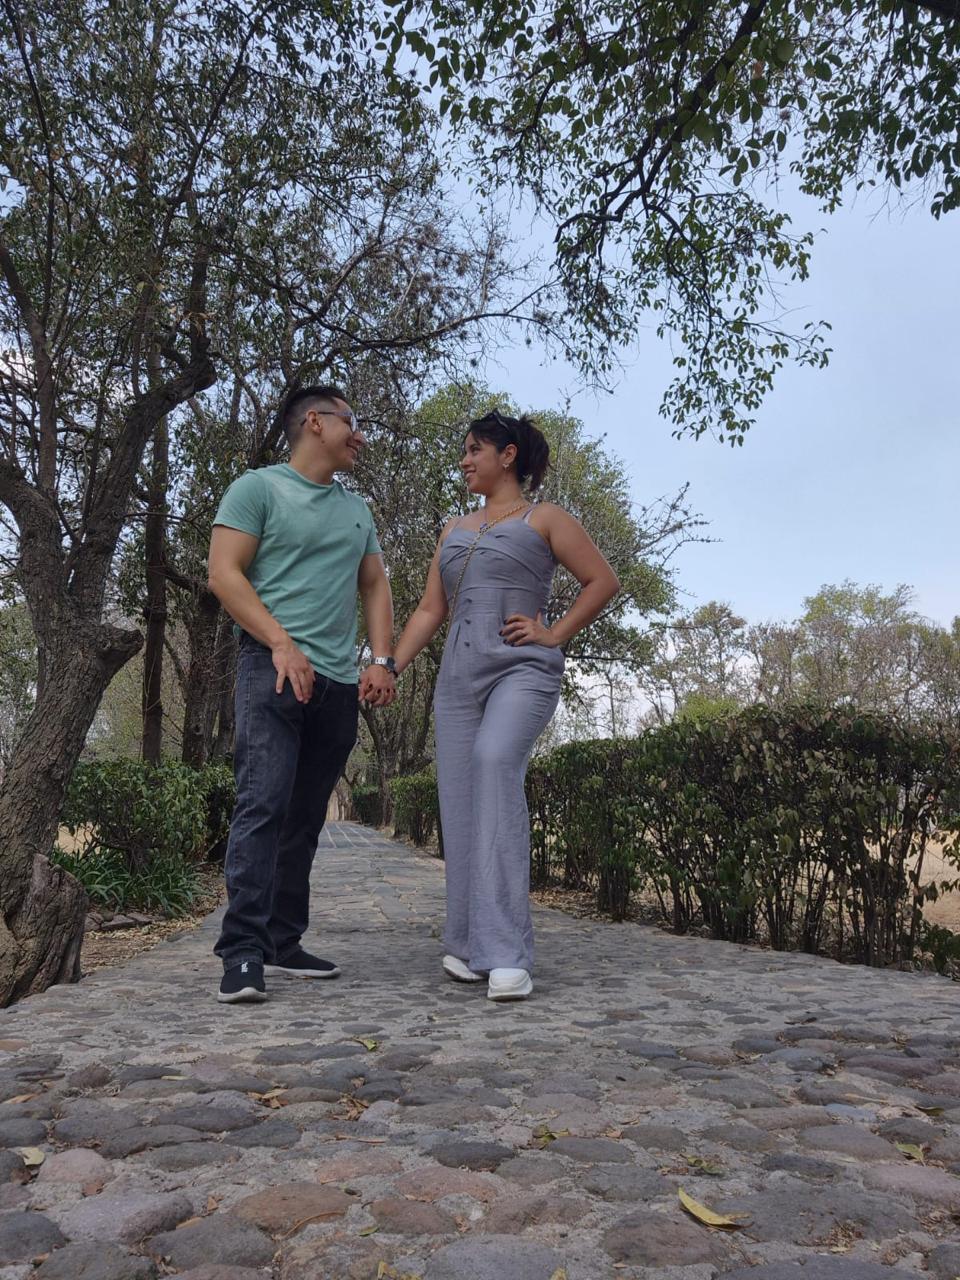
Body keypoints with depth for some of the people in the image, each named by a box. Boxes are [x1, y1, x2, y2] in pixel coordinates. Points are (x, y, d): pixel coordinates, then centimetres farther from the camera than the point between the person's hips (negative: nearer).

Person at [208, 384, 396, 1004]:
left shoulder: (357, 509, 22)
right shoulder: (259, 488, 3)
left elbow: (376, 587, 20)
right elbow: (224, 572, -6)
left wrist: (383, 660, 5)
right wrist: (282, 643, -16)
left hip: (340, 682, 6)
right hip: (276, 669, -6)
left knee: (305, 817, 8)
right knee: (263, 803, -15)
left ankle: (284, 942, 16)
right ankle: (243, 952, -12)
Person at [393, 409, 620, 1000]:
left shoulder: (544, 519, 8)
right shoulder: (454, 531, 23)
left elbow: (603, 580, 5)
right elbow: (430, 611, 18)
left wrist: (554, 633, -5)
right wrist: (390, 667, 6)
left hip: (522, 671, -6)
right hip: (459, 678, 6)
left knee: (496, 762, -32)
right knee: (461, 809, 0)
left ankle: (507, 956, -32)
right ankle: (470, 945, 15)